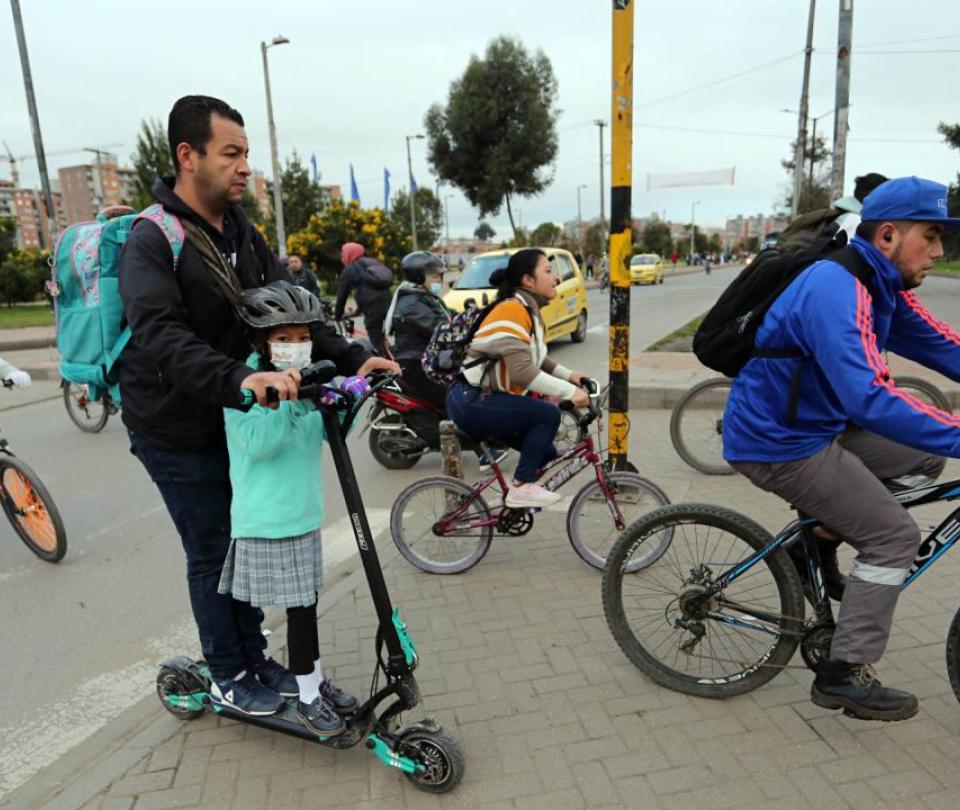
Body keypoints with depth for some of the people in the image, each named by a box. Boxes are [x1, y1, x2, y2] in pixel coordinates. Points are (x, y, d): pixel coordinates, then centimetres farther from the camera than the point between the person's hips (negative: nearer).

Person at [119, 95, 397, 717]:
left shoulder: (241, 233, 3)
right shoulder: (153, 241, -20)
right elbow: (160, 337, -35)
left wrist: (352, 359, -15)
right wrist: (240, 377, -52)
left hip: (233, 421, 7)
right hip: (177, 434, -7)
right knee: (212, 555, 6)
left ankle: (255, 657, 34)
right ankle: (229, 676, 27)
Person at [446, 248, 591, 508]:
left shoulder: (530, 311, 11)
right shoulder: (512, 310, -19)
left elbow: (536, 360, 20)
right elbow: (522, 371, -29)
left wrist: (569, 376, 6)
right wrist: (568, 391, -26)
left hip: (489, 400, 10)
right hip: (471, 401, -9)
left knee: (545, 453, 8)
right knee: (549, 414, -18)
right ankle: (522, 486, -8)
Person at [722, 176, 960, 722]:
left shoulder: (883, 288, 8)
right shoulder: (838, 289, -24)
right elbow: (870, 399, -35)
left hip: (812, 426, 9)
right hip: (778, 442, -9)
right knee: (894, 536, -4)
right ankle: (845, 675, 9)